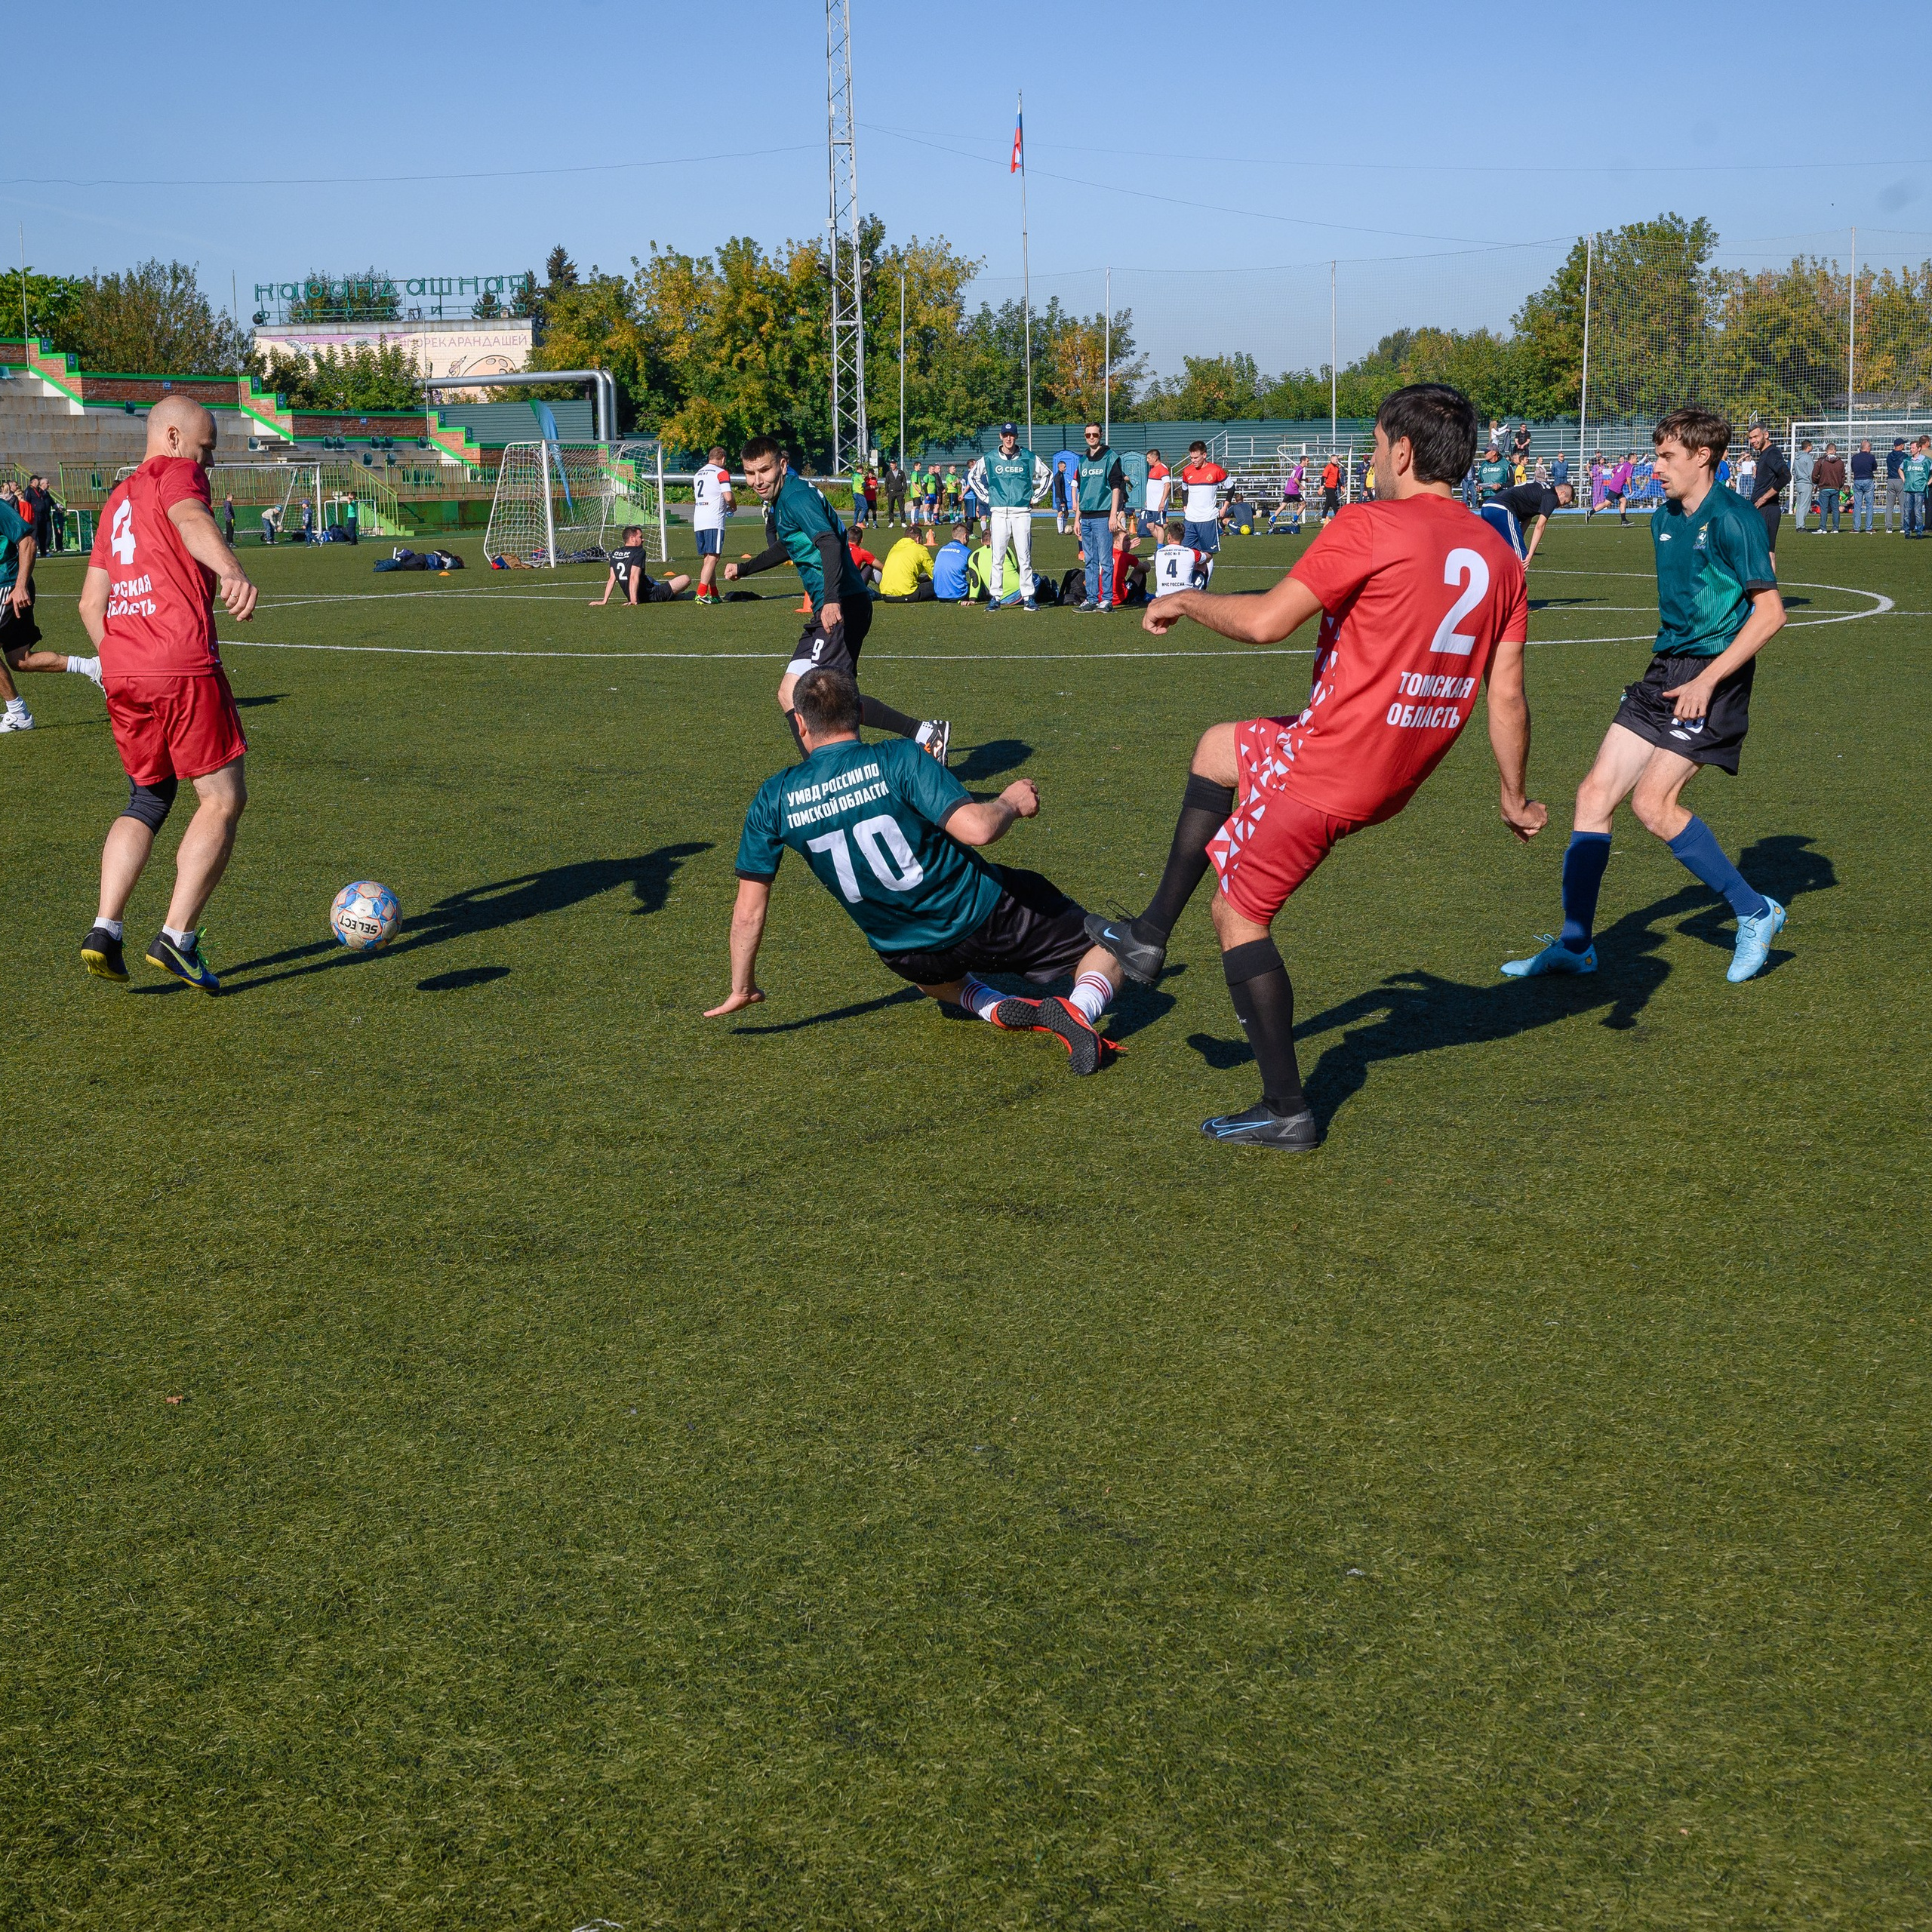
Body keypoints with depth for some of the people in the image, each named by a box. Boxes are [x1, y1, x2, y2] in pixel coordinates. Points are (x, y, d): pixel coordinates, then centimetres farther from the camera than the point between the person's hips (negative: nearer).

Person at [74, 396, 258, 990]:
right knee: (223, 801, 1)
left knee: (147, 801, 20)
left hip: (122, 673, 8)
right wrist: (231, 569, -44)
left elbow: (90, 602, 24)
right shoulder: (175, 474, 1)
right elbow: (190, 519, -25)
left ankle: (104, 932, 7)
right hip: (184, 668, -8)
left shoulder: (117, 500, 24)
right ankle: (177, 939, -6)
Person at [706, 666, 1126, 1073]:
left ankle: (999, 1009, 9)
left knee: (935, 977, 41)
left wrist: (742, 989, 14)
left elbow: (749, 911, -1)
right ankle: (1076, 1010, -18)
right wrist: (1012, 802, -4)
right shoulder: (897, 761, -17)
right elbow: (978, 828, -27)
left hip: (906, 957, 3)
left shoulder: (774, 798, -6)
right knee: (1106, 952, 16)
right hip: (985, 918, -3)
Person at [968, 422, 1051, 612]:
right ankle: (995, 598, 2)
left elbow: (1047, 475, 17)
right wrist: (986, 497, 9)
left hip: (1022, 512, 0)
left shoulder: (1029, 458, 5)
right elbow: (973, 476, 18)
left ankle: (1028, 597, 3)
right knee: (997, 557, -1)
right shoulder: (989, 459, 6)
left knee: (1024, 557, -1)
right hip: (999, 513, 0)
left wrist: (1035, 497, 10)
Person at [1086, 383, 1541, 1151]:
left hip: (1327, 769, -8)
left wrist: (1184, 601, -1)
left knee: (1239, 915, 8)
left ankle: (1287, 1111, 10)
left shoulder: (1370, 526, -18)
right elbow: (1506, 694, 3)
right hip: (1400, 773, 9)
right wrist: (1514, 797, 14)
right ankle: (1150, 935, 29)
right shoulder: (1498, 555, 3)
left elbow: (1263, 621, -20)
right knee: (1217, 746, 27)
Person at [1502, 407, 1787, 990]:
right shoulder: (1664, 519, 13)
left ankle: (1755, 913, -1)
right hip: (1664, 671, 8)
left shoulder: (1733, 519, -12)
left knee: (1654, 803, -18)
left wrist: (1707, 678, -22)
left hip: (1710, 678, -8)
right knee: (1595, 794, 1)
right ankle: (1575, 943, 8)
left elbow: (1770, 612, -17)